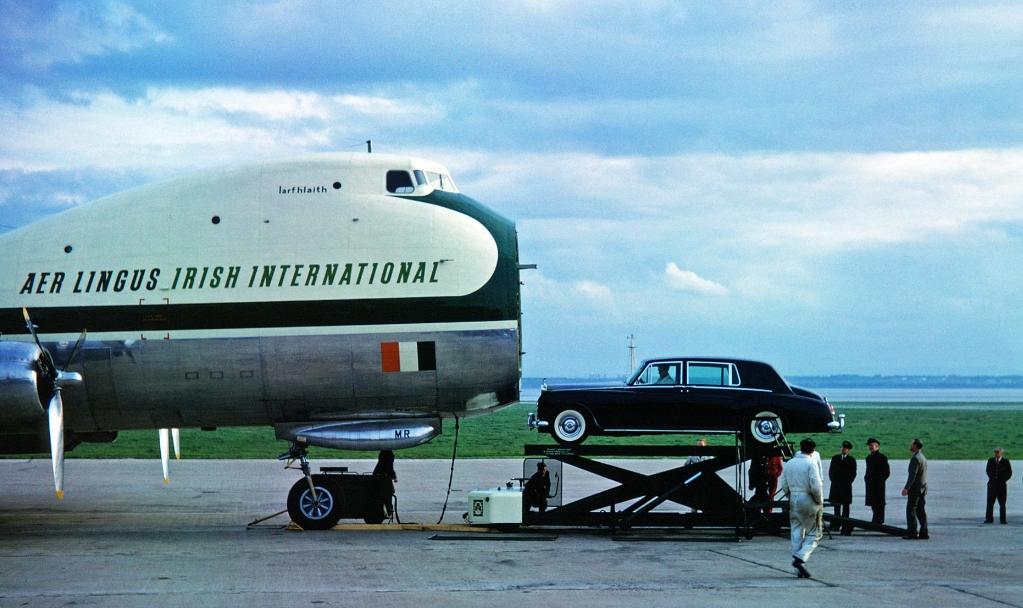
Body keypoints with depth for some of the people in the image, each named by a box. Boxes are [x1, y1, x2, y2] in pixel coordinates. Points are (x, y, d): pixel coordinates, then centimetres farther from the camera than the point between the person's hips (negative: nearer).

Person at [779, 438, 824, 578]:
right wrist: (819, 501, -4)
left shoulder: (790, 463, 7)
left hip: (793, 501, 6)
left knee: (796, 534, 9)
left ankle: (799, 569, 10)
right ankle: (800, 558, -15)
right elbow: (816, 486, -18)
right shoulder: (811, 464, -12)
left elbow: (784, 485, 9)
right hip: (809, 501, -6)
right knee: (814, 534, 4)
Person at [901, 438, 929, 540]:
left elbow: (913, 475, -23)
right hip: (923, 488, 9)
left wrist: (906, 488, -25)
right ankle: (924, 533, 9)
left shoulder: (915, 458, -15)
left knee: (911, 510, -6)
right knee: (921, 510, 10)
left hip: (915, 488, -9)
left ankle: (912, 533, -8)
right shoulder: (923, 458, 15)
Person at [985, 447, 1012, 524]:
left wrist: (1003, 480, -4)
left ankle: (1003, 520, 4)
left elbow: (1009, 473, 3)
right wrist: (992, 478, 7)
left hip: (1002, 485, -2)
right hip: (992, 485, 2)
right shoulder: (990, 461, 7)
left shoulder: (1005, 462, -1)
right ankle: (989, 519, 1)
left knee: (1002, 503, 2)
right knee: (990, 503, -1)